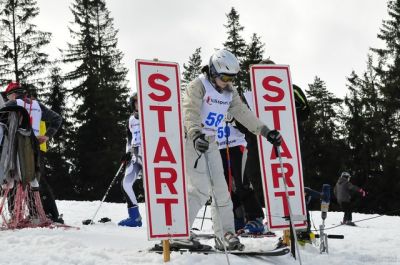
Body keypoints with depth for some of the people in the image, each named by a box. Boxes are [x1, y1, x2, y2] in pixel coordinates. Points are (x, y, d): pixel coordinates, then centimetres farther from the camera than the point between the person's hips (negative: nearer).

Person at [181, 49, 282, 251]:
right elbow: (190, 113, -28)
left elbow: (243, 114, 6)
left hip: (211, 143, 7)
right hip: (191, 140, -7)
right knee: (200, 189, -15)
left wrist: (266, 132, -3)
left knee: (220, 188, 1)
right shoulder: (198, 86, -15)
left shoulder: (229, 93, 8)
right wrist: (196, 136, -45)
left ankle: (225, 235, 7)